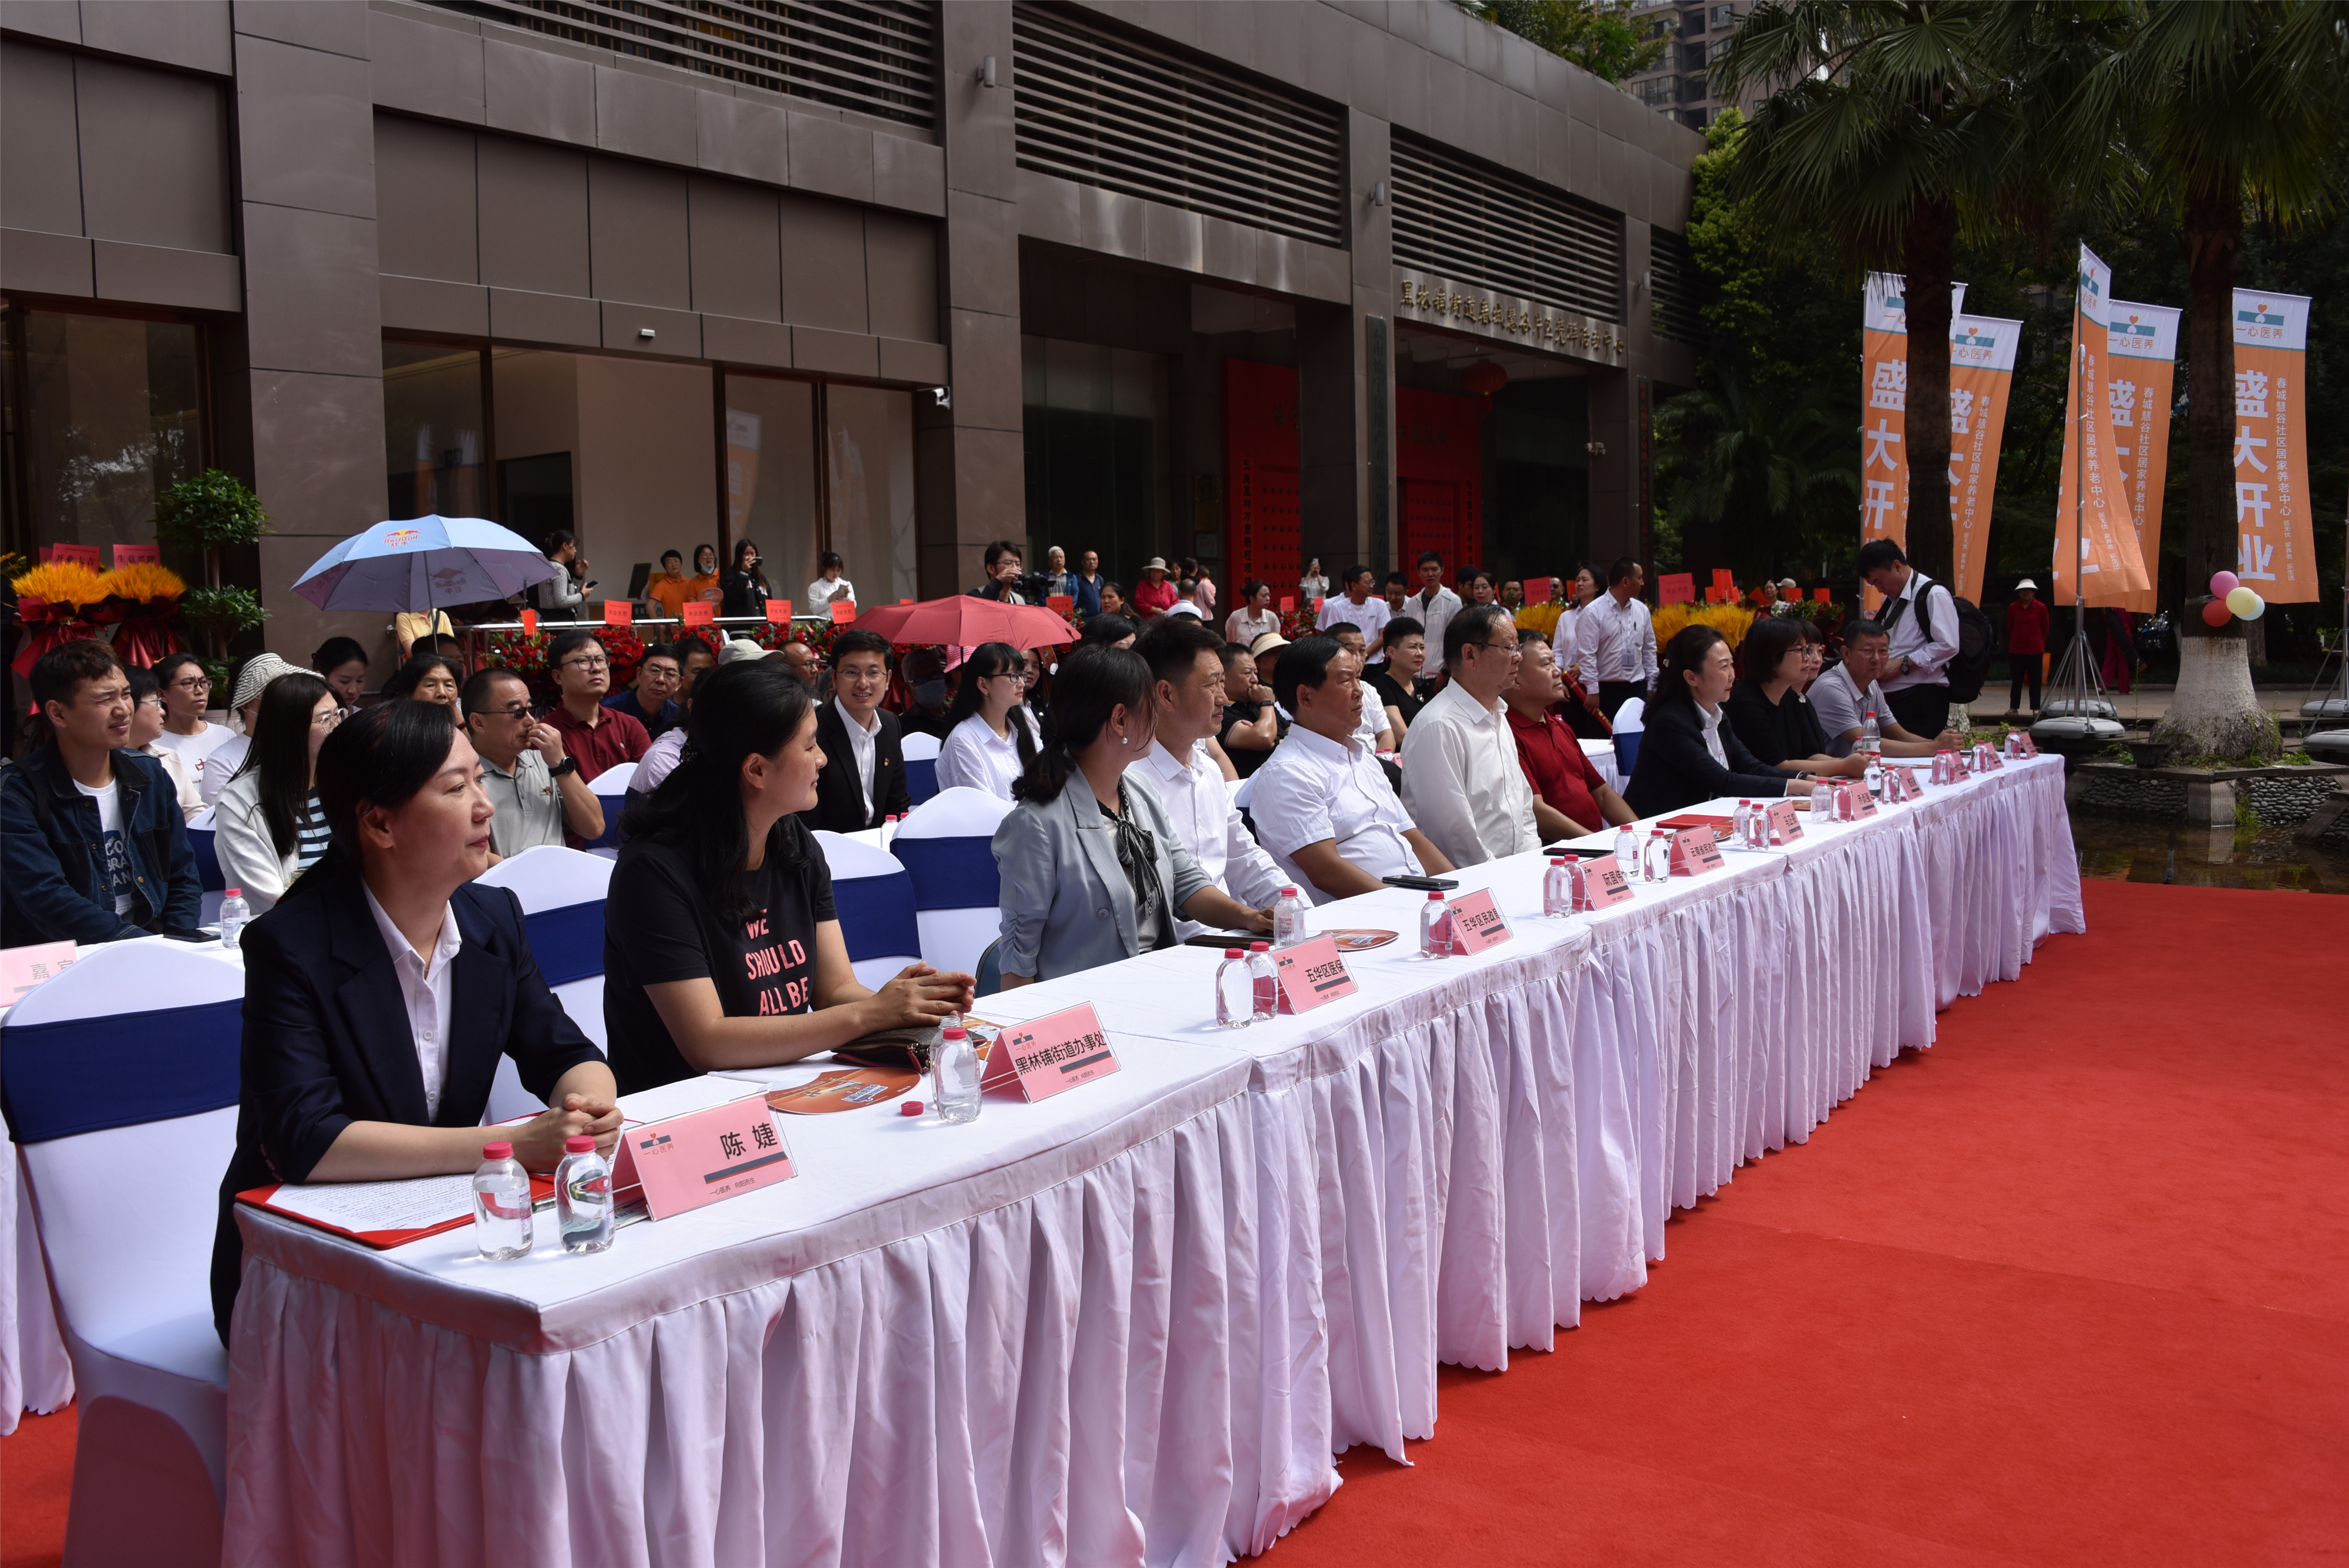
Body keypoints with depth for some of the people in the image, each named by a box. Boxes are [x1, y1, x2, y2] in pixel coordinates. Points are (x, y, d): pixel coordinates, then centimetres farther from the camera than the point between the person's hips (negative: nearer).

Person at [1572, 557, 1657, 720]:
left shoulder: (1642, 610, 8)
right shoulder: (1593, 611, -10)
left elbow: (1649, 649, 15)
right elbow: (1586, 654, -13)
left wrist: (1651, 686, 11)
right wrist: (1592, 691, -16)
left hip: (1637, 688, 5)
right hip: (1606, 689, -5)